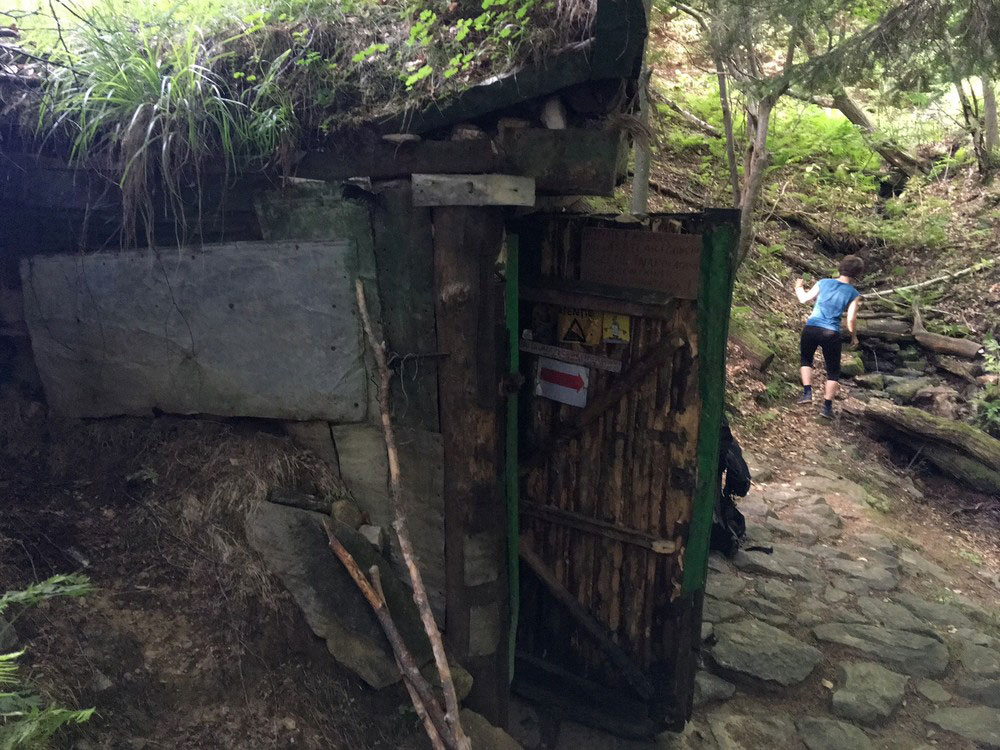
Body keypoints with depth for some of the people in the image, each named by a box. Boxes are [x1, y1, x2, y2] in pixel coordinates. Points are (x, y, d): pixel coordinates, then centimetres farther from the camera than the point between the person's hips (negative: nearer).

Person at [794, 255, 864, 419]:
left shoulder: (823, 282, 4)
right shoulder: (854, 294, 0)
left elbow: (804, 299, 10)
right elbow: (851, 320, -4)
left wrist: (799, 287, 30)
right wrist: (854, 337, 13)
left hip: (811, 328, 2)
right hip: (831, 334, -1)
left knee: (805, 359, 27)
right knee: (833, 371, 14)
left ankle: (807, 393, 14)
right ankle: (827, 407, 11)